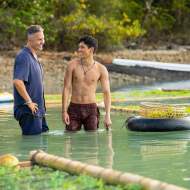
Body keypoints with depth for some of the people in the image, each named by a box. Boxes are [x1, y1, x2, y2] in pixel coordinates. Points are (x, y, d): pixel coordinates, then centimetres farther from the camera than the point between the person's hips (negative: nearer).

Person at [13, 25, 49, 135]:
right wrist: (29, 102, -22)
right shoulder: (24, 57, -17)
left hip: (38, 109, 10)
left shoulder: (34, 57, 15)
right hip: (28, 111, -10)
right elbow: (17, 81, -29)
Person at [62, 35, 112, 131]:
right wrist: (64, 112, -7)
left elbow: (106, 92, 1)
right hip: (74, 109, 1)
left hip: (91, 110, 0)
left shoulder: (101, 69, -2)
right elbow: (66, 88, 1)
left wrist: (107, 116, -6)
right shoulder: (72, 65, -1)